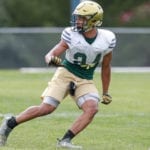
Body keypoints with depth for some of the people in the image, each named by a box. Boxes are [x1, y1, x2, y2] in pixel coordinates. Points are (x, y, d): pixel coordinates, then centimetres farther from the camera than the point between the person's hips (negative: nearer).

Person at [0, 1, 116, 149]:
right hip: (66, 74, -3)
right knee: (46, 108, -14)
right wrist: (51, 60, -39)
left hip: (85, 81, 3)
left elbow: (105, 67, 7)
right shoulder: (71, 35, -15)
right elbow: (50, 55, -14)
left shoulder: (107, 39, -8)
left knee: (92, 108, -23)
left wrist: (106, 92, 13)